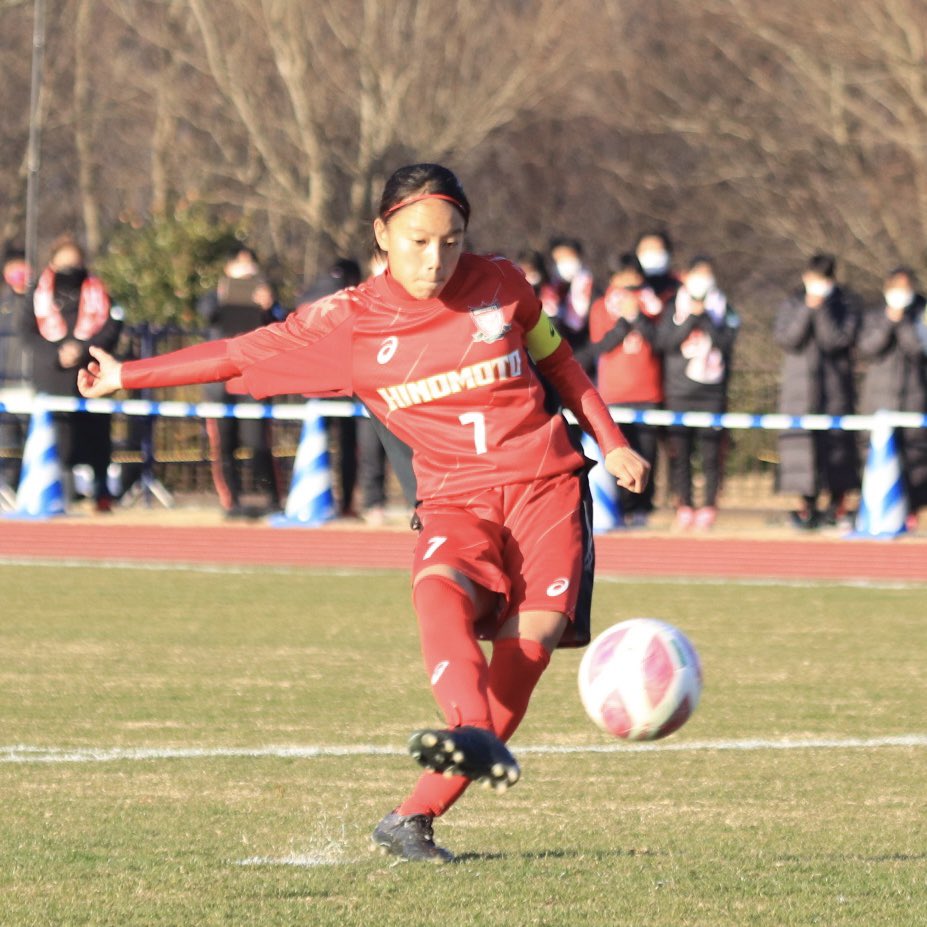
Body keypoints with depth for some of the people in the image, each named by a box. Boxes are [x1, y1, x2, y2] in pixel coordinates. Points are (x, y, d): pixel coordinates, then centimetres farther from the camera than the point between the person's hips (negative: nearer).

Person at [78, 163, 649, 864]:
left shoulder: (500, 285, 4)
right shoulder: (349, 323, 1)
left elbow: (558, 361, 21)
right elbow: (237, 355, 8)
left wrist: (613, 445, 17)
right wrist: (126, 375, 8)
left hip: (546, 485, 0)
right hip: (456, 501, 0)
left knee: (533, 633, -23)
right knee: (439, 592, -35)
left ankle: (415, 818, -23)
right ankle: (473, 737, -61)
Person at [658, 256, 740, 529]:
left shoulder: (723, 308, 9)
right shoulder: (676, 306, 9)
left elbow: (726, 342, -4)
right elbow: (665, 341, -3)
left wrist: (704, 317, -10)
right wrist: (691, 319, -11)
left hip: (712, 391, 0)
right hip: (679, 391, 0)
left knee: (711, 451, -6)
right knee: (680, 450, -4)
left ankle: (709, 506, 1)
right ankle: (684, 505, 4)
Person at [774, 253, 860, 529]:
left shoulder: (844, 308, 4)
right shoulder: (792, 306, 8)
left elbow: (837, 340, -10)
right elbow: (785, 338, -6)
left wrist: (822, 310, -14)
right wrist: (807, 310, -13)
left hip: (835, 389, -1)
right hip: (800, 389, 1)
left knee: (836, 441, -4)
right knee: (802, 442, -5)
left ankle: (837, 506, 3)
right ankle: (806, 504, 1)